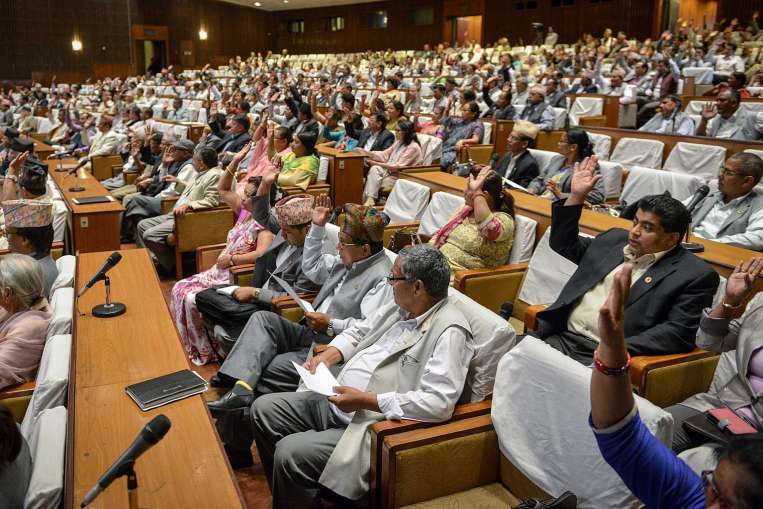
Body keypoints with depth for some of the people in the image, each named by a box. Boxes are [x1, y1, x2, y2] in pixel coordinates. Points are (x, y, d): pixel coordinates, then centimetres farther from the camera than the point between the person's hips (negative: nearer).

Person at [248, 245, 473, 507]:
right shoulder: (400, 307, 6)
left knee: (290, 453, -22)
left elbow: (440, 402, -29)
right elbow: (357, 334, 21)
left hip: (375, 424, -9)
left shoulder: (450, 331, -20)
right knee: (263, 409, 8)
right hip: (336, 401, 9)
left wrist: (365, 400, -26)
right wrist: (327, 356, 0)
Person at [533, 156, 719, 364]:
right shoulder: (615, 238, 17)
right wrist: (576, 196, 14)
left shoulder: (695, 275, -1)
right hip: (559, 336, 6)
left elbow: (679, 332, -11)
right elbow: (564, 244, 26)